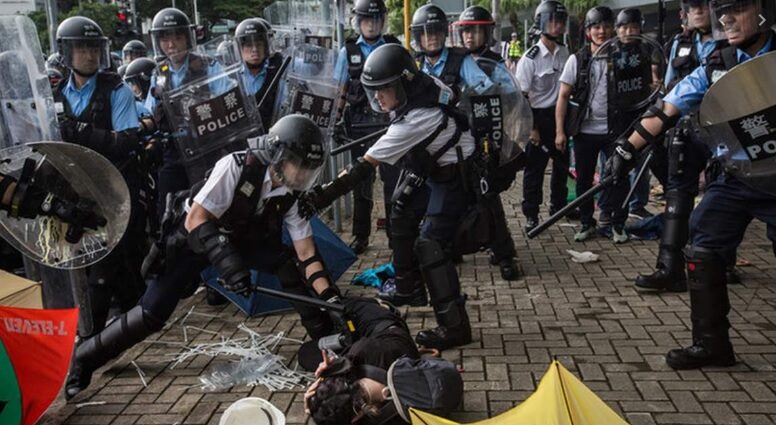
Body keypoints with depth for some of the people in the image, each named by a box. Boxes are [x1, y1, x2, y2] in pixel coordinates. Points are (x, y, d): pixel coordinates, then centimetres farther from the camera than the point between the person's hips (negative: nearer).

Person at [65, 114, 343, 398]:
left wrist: (330, 297, -24)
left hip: (240, 238, 5)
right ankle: (83, 358, 5)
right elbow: (195, 219, -34)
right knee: (152, 313, -16)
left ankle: (327, 344, 2)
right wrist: (227, 260, -48)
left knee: (293, 267, -16)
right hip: (193, 236, -5)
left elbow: (307, 255, -13)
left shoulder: (291, 196, -16)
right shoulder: (238, 166, -31)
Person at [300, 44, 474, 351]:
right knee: (402, 217, 20)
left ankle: (454, 327, -12)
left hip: (453, 179, -10)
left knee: (430, 245, -17)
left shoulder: (415, 121, -34)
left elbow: (365, 165, -35)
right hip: (430, 167, 10)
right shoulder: (426, 84, -12)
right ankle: (410, 289, 35)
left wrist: (324, 195, -35)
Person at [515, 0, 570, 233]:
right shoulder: (530, 58, -14)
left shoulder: (564, 52, 2)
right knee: (534, 168, 1)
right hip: (538, 117, -6)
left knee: (562, 163, 16)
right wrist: (531, 127, -16)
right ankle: (531, 214, 10)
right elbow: (522, 95, -14)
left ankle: (558, 204, 33)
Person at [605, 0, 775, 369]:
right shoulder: (717, 66, 1)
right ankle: (711, 343, 10)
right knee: (702, 254, -3)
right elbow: (666, 110, 0)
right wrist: (626, 150, -7)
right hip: (735, 179, 3)